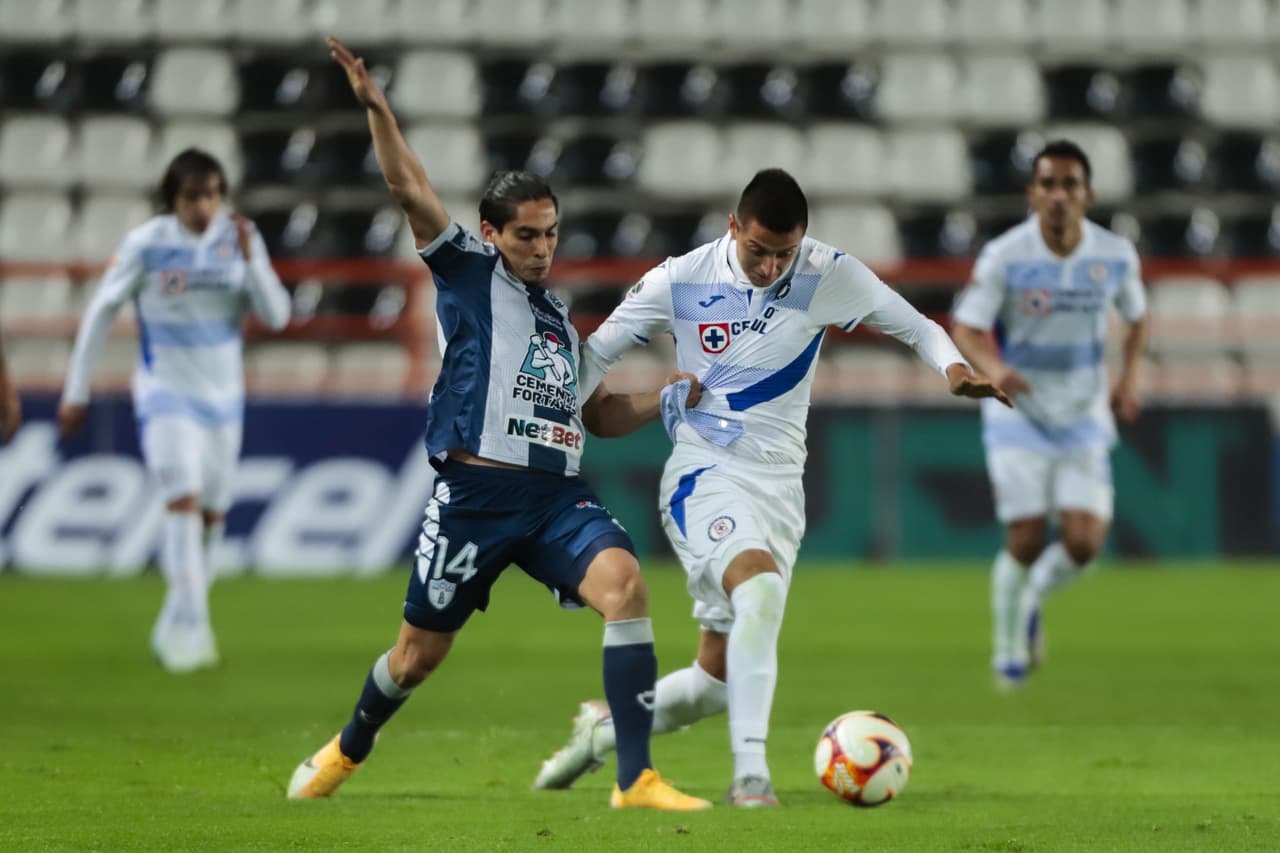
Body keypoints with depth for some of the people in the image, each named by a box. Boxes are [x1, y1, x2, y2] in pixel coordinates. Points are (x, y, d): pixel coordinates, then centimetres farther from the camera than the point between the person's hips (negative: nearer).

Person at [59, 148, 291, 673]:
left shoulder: (239, 237, -2)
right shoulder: (145, 244, -11)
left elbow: (276, 315, -3)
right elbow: (100, 314, -3)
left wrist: (249, 259, -19)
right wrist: (76, 391, -2)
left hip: (224, 397, 4)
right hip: (166, 395, -4)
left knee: (213, 513, 9)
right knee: (183, 501, -20)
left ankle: (174, 629, 23)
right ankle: (189, 626, -23)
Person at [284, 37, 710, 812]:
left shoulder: (559, 317, 22)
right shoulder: (467, 273, 7)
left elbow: (611, 413, 29)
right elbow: (412, 191, -6)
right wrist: (376, 107, -17)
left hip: (557, 494, 4)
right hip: (477, 488, -4)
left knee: (624, 581, -24)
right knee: (422, 650, 6)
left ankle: (637, 778, -26)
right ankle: (348, 750, 39)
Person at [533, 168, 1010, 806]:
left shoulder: (829, 276, -5)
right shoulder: (679, 281, -8)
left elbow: (916, 327, 3)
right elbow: (596, 355, 3)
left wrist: (953, 367, -18)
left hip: (779, 483, 4)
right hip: (703, 472, -3)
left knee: (717, 678, 4)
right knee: (761, 589, -33)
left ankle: (605, 727, 30)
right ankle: (750, 771, -33)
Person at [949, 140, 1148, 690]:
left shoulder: (1116, 256, -5)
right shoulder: (1005, 257, -14)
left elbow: (1137, 317, 13)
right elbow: (967, 328, -12)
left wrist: (1129, 376, -2)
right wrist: (993, 368, -32)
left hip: (1083, 419, 3)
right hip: (1019, 414, -2)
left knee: (1084, 542, -10)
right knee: (1026, 540, -8)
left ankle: (1034, 598, 24)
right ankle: (1009, 650, 17)